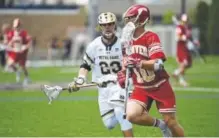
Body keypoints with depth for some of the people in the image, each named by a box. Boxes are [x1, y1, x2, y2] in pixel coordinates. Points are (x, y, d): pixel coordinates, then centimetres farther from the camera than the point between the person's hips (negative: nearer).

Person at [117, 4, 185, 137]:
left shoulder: (151, 37, -17)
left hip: (160, 86, -5)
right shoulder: (129, 40, 3)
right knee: (131, 115, -20)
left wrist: (138, 63, -39)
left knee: (171, 122, 0)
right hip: (141, 88, 5)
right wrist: (123, 74, 1)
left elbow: (158, 64, -27)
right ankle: (160, 125, 4)